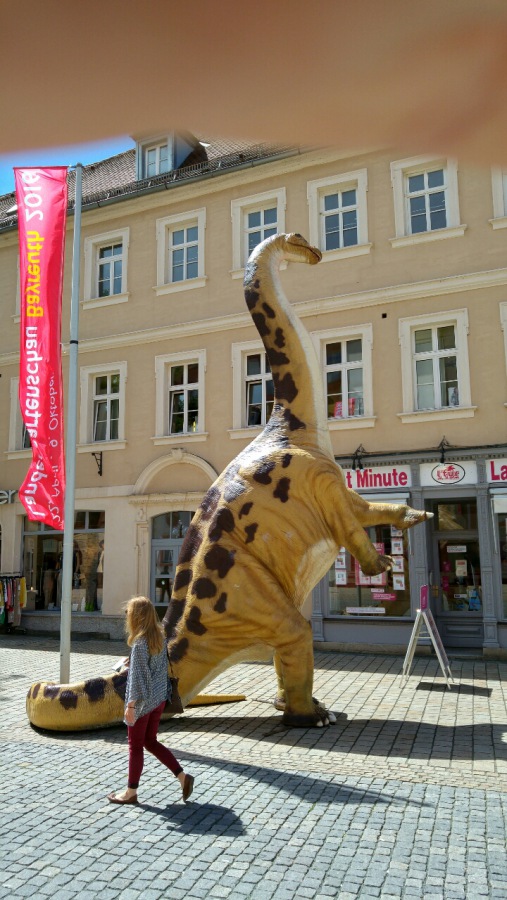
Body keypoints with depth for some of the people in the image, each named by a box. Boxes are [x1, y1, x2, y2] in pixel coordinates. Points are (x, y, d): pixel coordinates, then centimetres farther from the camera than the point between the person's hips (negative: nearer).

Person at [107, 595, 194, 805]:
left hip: (142, 701, -8)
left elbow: (138, 676, -21)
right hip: (159, 699, 8)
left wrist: (131, 705, -17)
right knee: (151, 742, 19)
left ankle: (131, 792, 22)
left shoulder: (140, 643, -20)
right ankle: (182, 777, 16)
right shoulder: (160, 638, 3)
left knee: (135, 746, 8)